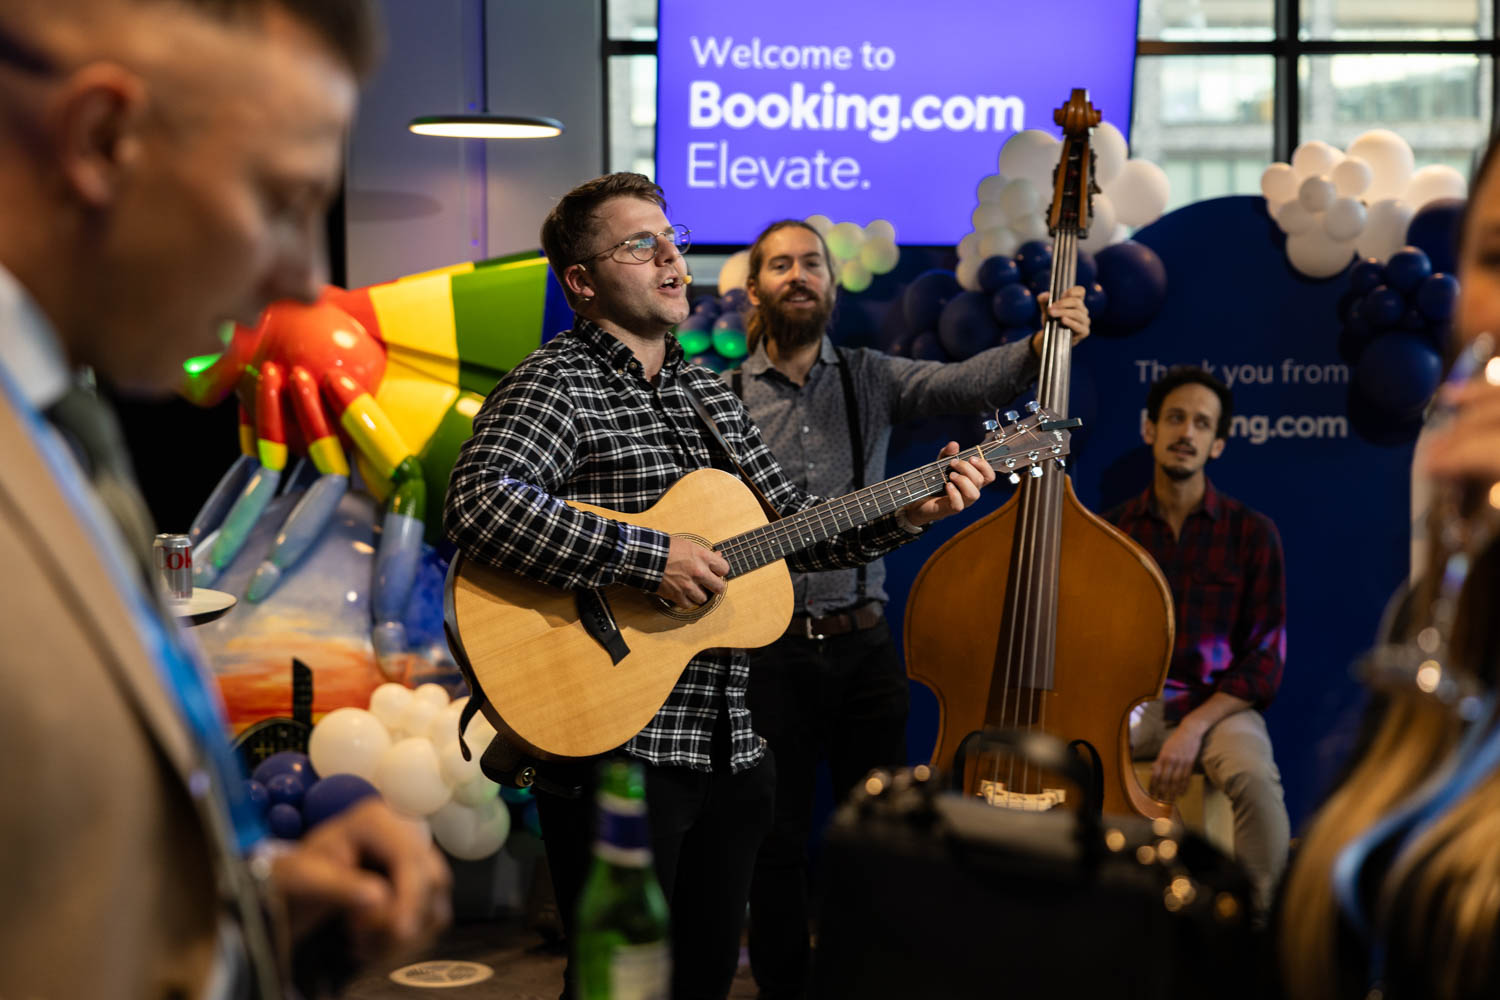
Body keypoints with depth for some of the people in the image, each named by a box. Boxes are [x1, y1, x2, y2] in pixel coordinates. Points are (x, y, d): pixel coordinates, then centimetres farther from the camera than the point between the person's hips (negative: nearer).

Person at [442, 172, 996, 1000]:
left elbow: (791, 526, 18)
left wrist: (908, 513, 5)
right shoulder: (557, 383, -10)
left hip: (730, 744, 8)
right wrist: (647, 558, -27)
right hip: (616, 745, -7)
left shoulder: (705, 389, 15)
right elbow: (477, 505, -28)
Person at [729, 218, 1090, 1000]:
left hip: (863, 643, 2)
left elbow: (967, 384, -11)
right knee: (778, 841, 7)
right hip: (769, 649, -1)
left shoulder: (870, 380, 6)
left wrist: (1042, 344, -30)